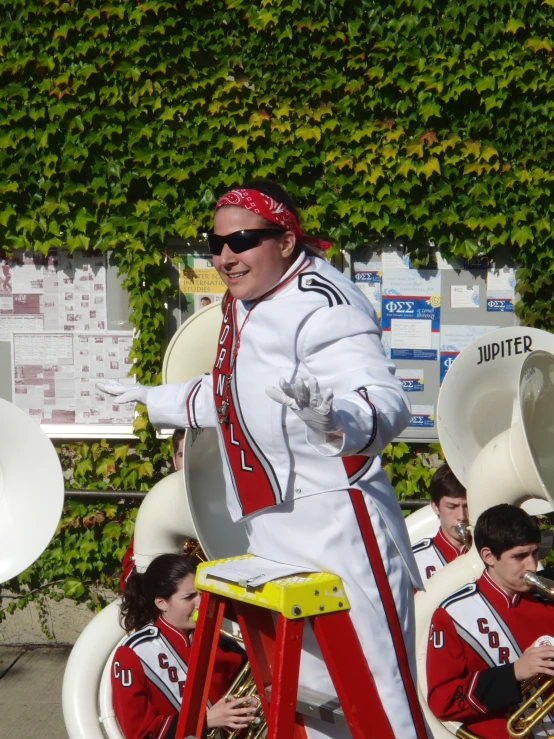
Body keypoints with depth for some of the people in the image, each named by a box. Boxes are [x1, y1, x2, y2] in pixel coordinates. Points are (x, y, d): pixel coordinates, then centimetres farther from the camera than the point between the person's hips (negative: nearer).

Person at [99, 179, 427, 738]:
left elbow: (387, 403, -29)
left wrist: (335, 419, -50)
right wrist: (155, 400, 40)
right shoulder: (241, 302, 13)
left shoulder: (321, 303, -17)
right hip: (271, 527, 10)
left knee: (375, 691, -9)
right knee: (302, 693, 19)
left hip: (335, 525, -10)